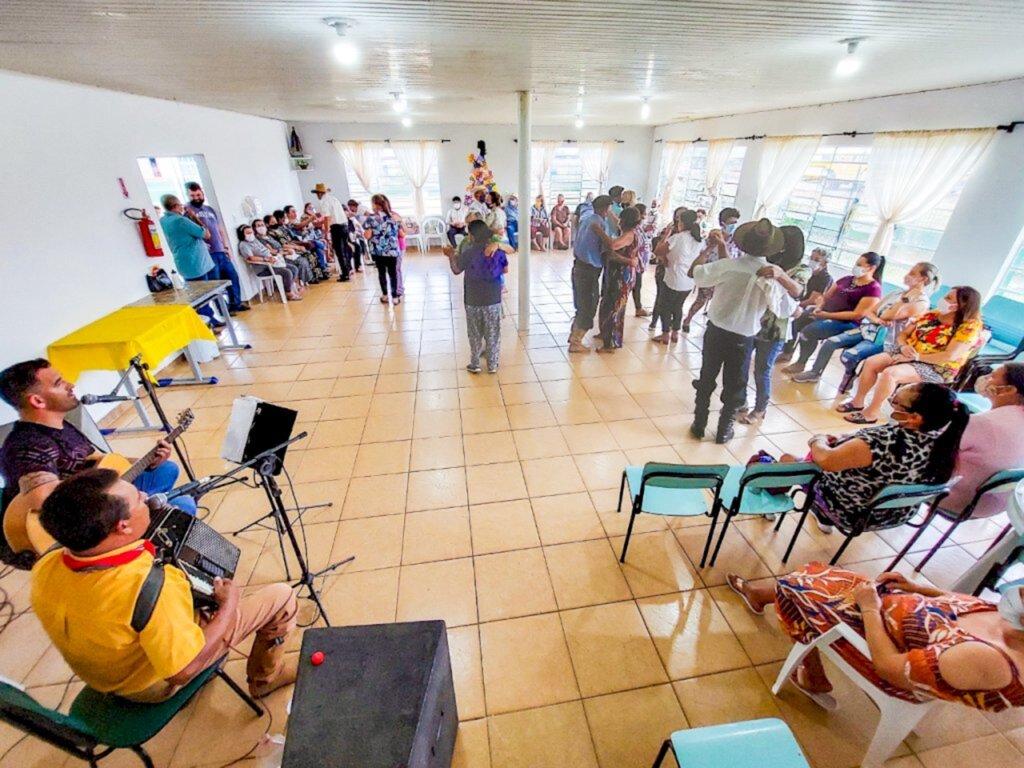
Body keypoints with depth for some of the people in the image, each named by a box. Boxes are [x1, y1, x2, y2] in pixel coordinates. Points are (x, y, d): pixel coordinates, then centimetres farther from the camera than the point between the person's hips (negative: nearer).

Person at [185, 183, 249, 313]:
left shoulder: (210, 209, 18)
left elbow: (220, 230, 21)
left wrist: (225, 247, 13)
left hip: (220, 251, 6)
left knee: (232, 275, 9)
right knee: (215, 282, -3)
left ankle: (236, 303, 20)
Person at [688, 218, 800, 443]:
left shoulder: (728, 265, -15)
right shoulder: (773, 276, -12)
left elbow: (694, 271, -4)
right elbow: (788, 309, -8)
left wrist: (710, 247, 5)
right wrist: (782, 277, -2)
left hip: (716, 331, 0)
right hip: (743, 338, 0)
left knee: (706, 379, 14)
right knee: (734, 385, 15)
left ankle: (699, 424, 24)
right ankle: (724, 429, 27)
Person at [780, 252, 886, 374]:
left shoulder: (873, 289, -9)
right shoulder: (847, 279, 13)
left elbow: (857, 315, -17)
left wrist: (828, 315, -21)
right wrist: (819, 307, -8)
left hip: (846, 322, -8)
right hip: (824, 311, 8)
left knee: (808, 331, -30)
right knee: (795, 322, -9)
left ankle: (800, 363, -12)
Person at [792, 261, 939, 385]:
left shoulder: (921, 303, -8)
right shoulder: (896, 293, 14)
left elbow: (887, 316, -17)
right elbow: (868, 311, 8)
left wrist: (905, 298, -15)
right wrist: (876, 319, -13)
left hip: (884, 340, -7)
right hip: (868, 329, 7)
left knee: (849, 355, -30)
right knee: (830, 342, -11)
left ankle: (850, 376, 2)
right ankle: (814, 373, 0)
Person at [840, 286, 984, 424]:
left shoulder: (970, 326, -10)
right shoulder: (932, 315, 8)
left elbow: (950, 356, -20)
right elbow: (902, 335, 10)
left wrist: (915, 356, -20)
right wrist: (904, 346, -12)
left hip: (937, 368, -6)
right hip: (909, 355, 7)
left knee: (890, 373, -31)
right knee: (871, 362, -16)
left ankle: (871, 412, -20)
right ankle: (858, 401, -7)